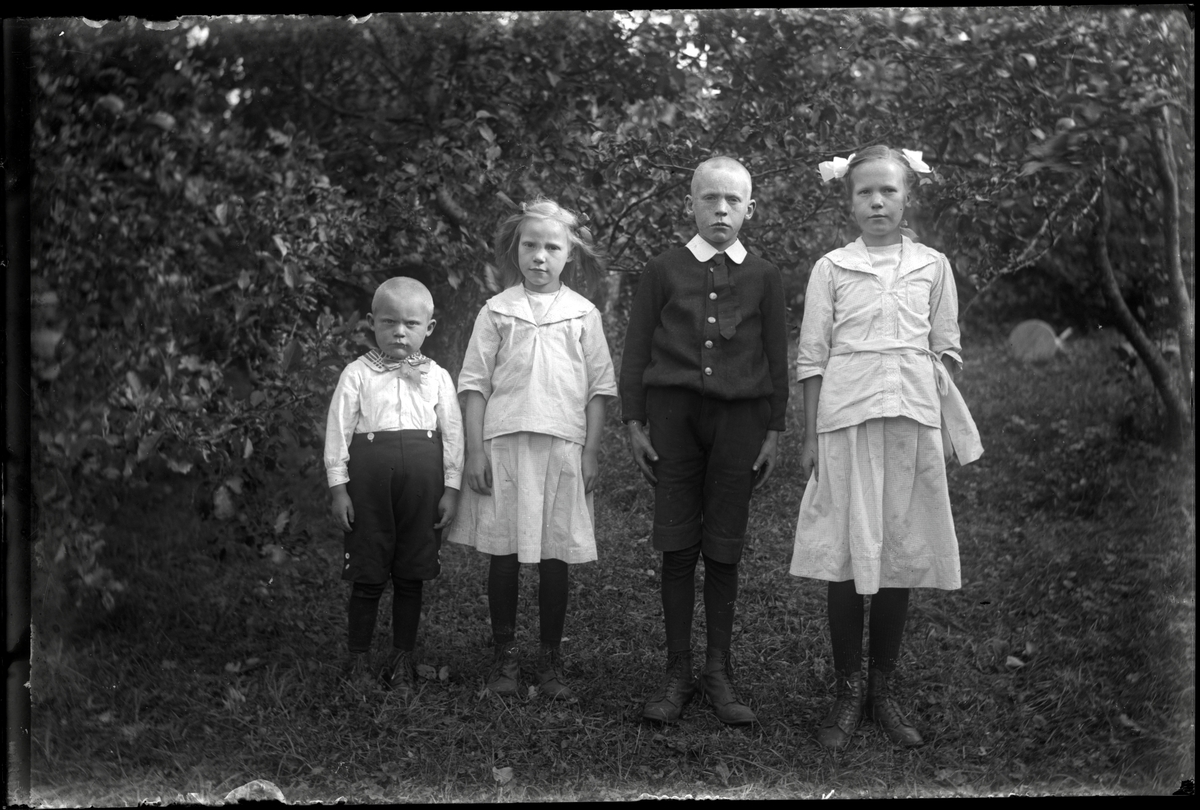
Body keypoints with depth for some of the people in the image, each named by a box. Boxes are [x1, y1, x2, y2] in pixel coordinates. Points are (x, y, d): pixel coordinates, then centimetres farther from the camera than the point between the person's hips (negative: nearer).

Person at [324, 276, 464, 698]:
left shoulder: (438, 377, 8)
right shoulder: (357, 374, 3)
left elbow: (453, 434, 8)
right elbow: (337, 430, 2)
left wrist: (451, 488, 3)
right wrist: (338, 487, -2)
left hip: (423, 479, 2)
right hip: (369, 475, -1)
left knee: (410, 576, 8)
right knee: (367, 576, 4)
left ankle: (402, 660, 20)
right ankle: (358, 659, 17)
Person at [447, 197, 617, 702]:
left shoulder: (583, 314, 6)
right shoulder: (497, 311, 5)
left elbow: (600, 386, 6)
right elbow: (475, 382, 4)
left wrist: (591, 452, 0)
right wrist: (475, 450, -3)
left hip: (563, 444, 0)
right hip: (504, 441, 0)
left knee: (555, 556, 4)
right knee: (503, 554, 3)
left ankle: (550, 660, 16)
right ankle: (504, 655, 16)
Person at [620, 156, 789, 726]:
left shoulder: (763, 278, 9)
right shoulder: (662, 272, 7)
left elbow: (777, 359, 11)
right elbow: (635, 352, 7)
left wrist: (774, 430, 6)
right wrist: (634, 423, 2)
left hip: (739, 417, 0)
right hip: (672, 412, 0)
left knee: (724, 550, 3)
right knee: (676, 547, 1)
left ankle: (719, 673, 14)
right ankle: (677, 673, 11)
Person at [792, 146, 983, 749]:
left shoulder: (933, 267, 10)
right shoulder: (831, 269, 5)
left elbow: (946, 352, 12)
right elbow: (813, 356, 5)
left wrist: (950, 426, 3)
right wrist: (810, 437, 1)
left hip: (914, 416, 2)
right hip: (847, 417, -1)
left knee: (902, 554, 3)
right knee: (847, 554, -3)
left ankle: (882, 689, 14)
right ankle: (848, 693, 8)